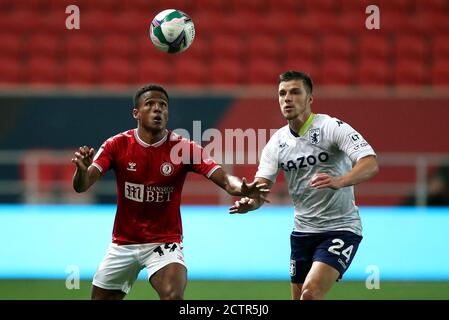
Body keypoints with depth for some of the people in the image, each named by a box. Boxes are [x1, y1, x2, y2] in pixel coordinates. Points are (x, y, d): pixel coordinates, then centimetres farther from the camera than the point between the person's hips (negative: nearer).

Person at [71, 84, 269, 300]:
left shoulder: (183, 148, -10)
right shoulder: (118, 145, -8)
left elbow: (224, 179, -17)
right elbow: (81, 186, -15)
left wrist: (242, 189, -41)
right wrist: (82, 169, -39)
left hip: (165, 242, -2)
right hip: (123, 244, 2)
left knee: (173, 296, -28)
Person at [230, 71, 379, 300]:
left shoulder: (332, 128, -13)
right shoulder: (277, 142, 4)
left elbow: (370, 164, -24)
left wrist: (339, 181, -43)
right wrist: (250, 202, -26)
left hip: (340, 228, -6)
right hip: (303, 231, 6)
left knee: (311, 292, -22)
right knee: (299, 298, 8)